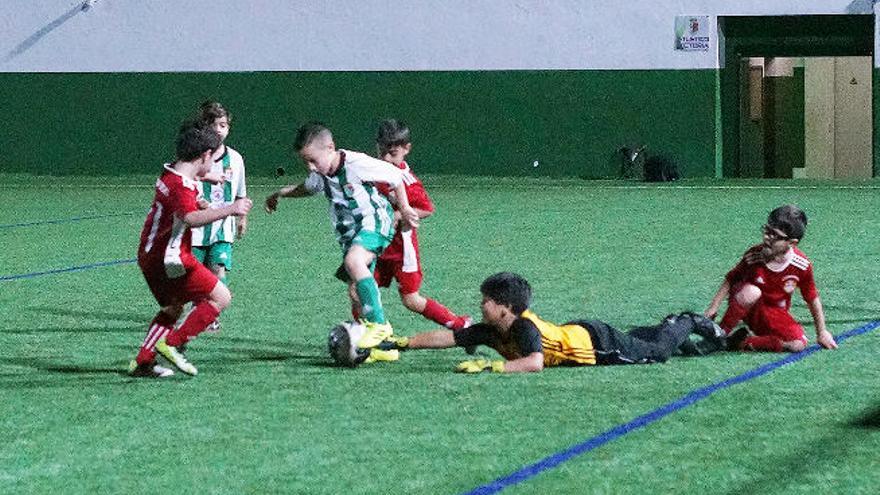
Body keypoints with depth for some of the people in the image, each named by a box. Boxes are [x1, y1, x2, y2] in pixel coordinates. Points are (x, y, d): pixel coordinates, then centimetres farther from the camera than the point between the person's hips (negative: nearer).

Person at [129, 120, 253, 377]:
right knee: (221, 297, -7)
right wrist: (228, 210, -52)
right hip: (170, 259, -10)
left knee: (173, 308, 26)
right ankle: (172, 344, -8)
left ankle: (142, 362, 24)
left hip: (150, 255, 10)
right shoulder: (182, 186, -23)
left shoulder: (170, 173, 8)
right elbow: (191, 218, -44)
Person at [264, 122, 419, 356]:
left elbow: (395, 176, -6)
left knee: (353, 261, -34)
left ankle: (379, 324, -34)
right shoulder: (320, 174, 5)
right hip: (349, 231, 8)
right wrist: (280, 193, 23)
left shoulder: (357, 164, -18)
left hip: (374, 221, -8)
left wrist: (404, 210, 2)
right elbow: (307, 188, 31)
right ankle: (382, 347, 4)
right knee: (357, 290, 0)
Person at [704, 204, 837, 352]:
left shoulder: (802, 265, -18)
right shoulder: (754, 254, -20)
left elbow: (813, 299, -3)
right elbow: (730, 280, -5)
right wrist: (714, 307, -12)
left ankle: (743, 342, -14)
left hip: (774, 317, 2)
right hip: (749, 307, -2)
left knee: (798, 344, -23)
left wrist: (822, 333, 3)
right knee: (751, 292, -38)